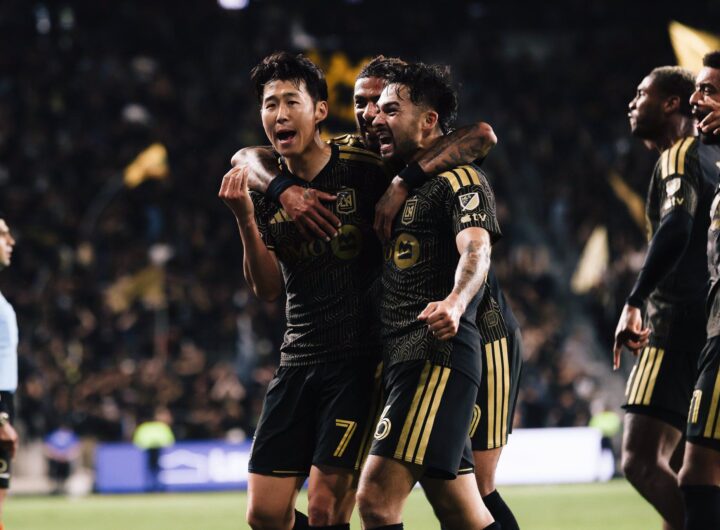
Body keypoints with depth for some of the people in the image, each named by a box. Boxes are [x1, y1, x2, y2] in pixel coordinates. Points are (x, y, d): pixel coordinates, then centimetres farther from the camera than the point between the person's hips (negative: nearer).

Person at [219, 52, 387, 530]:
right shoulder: (263, 189, 6)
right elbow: (268, 289, -1)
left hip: (359, 360, -5)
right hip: (298, 360, 5)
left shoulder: (364, 170, -8)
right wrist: (245, 220, -15)